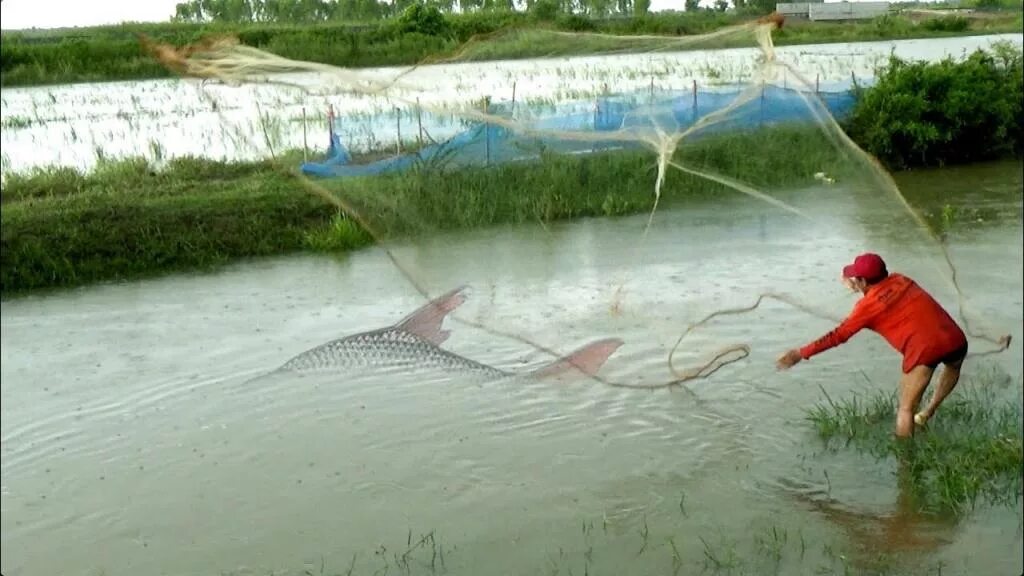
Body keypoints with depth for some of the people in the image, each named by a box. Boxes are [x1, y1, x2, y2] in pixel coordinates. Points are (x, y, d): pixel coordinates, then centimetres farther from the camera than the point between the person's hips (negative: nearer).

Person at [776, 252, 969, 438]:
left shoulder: (869, 304, 1)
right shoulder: (900, 280, 16)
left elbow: (838, 336, 4)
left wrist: (801, 353, 9)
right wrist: (854, 285, 36)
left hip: (924, 348, -7)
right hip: (954, 338, 7)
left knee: (906, 408, 6)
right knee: (953, 367, 40)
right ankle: (927, 413, 45)